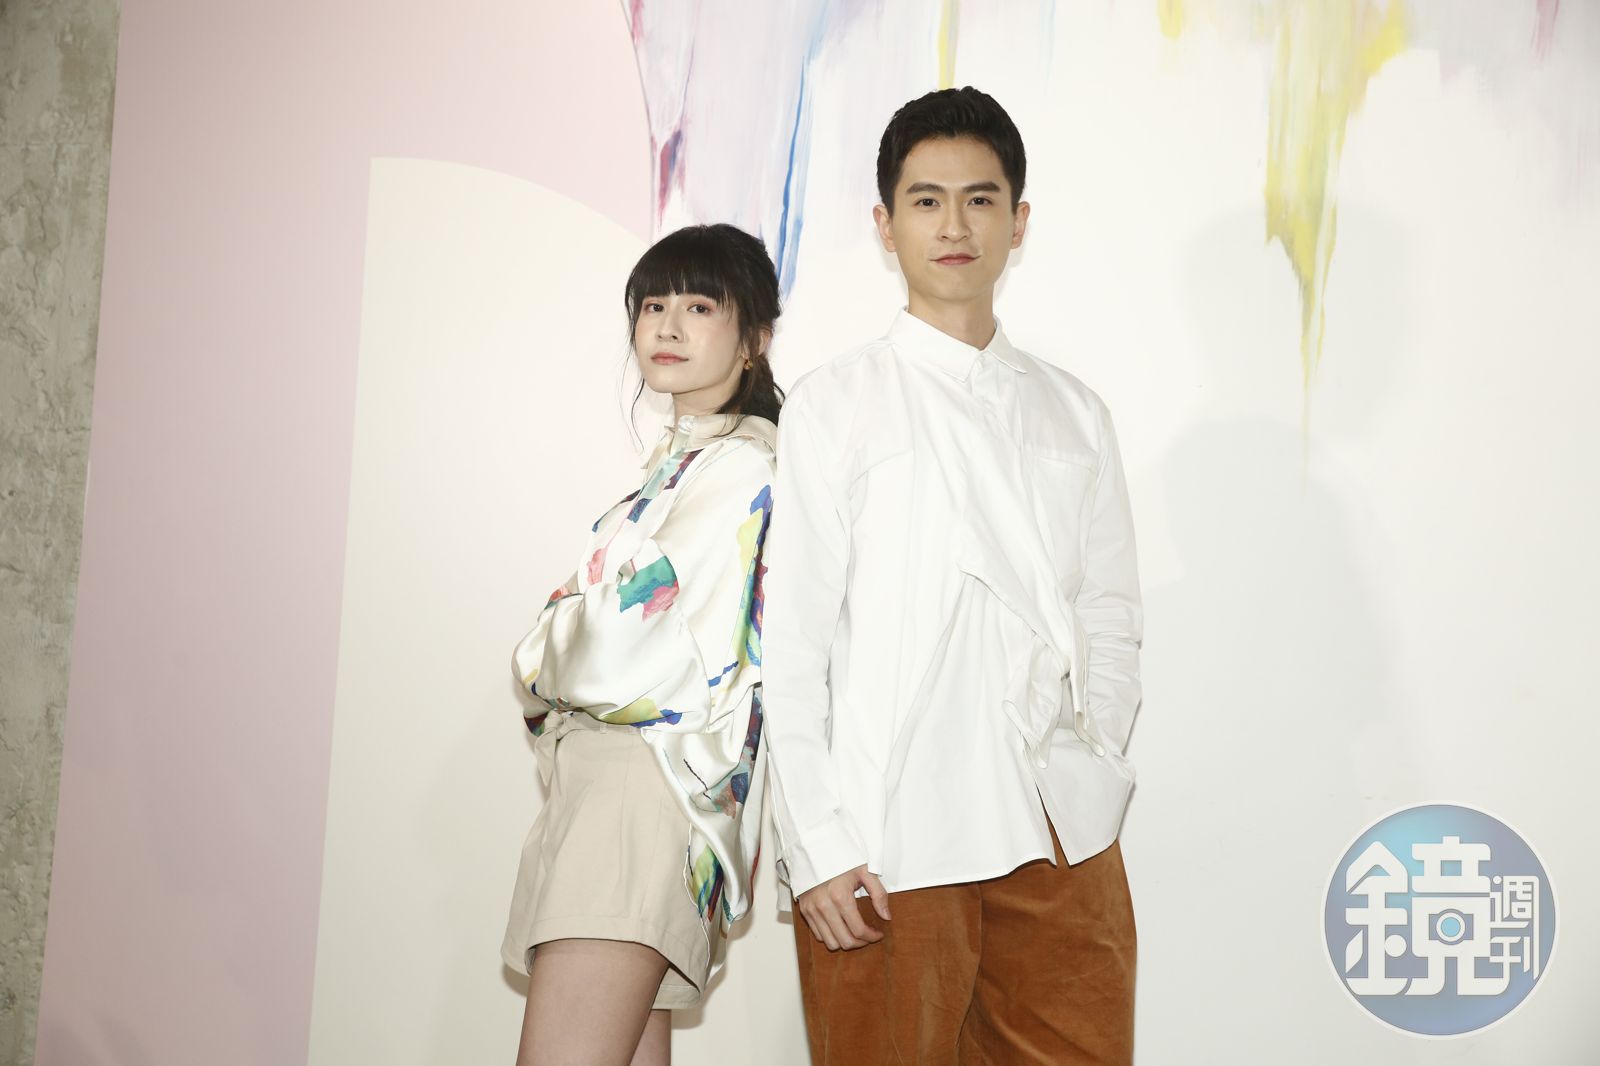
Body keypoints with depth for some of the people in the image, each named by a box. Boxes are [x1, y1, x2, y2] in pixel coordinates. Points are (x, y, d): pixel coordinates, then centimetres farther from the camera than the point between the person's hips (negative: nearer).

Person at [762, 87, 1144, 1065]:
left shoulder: (1073, 413, 14)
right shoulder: (835, 406, 1)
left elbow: (1112, 618, 15)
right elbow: (791, 642, -3)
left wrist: (1098, 760, -1)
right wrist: (818, 849, -8)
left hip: (1064, 835, 4)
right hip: (893, 842, -3)